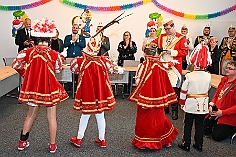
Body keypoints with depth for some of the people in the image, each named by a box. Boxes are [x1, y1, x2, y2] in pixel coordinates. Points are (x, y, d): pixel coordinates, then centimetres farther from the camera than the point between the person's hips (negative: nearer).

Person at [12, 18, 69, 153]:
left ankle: (22, 142, 33)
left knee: (31, 115, 22)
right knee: (51, 117, 11)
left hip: (33, 88, 3)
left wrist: (26, 74, 15)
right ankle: (52, 145, 21)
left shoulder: (28, 52, -10)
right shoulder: (54, 54, -16)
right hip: (50, 89, -3)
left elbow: (16, 65, 0)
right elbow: (58, 70, -1)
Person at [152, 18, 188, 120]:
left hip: (174, 67, -4)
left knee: (174, 88, -6)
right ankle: (165, 107, 22)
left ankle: (174, 110, 4)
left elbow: (185, 51, -7)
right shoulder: (161, 37, 14)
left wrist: (172, 52, -17)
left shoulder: (181, 38, 0)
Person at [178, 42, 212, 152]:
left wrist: (182, 102, 4)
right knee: (200, 124, 13)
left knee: (188, 124, 9)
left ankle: (186, 144, 15)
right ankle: (199, 144, 22)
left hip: (191, 104, -3)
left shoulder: (189, 76, -17)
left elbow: (183, 91, -9)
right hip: (203, 104, 3)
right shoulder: (208, 76, -7)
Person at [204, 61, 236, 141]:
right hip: (215, 112, 8)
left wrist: (222, 112, -22)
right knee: (204, 130, 6)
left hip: (229, 116, -7)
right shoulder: (224, 80, 6)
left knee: (216, 136, -7)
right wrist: (211, 105, -1)